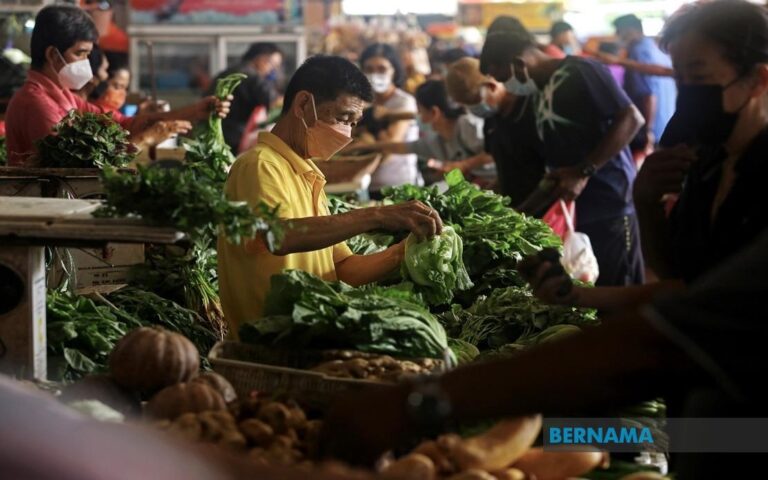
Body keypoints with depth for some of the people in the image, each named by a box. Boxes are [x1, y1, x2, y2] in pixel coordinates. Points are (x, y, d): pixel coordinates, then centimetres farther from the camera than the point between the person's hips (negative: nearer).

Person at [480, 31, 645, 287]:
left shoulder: (579, 71, -8)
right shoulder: (540, 96, 16)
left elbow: (631, 118, -15)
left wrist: (583, 172, -18)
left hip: (609, 207, -8)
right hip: (572, 212, 8)